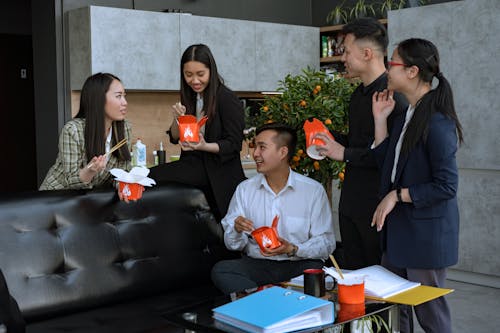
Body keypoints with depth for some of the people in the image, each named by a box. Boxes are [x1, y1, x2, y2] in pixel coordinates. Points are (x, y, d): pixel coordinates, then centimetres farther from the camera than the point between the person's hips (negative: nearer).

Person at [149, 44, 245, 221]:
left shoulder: (228, 100, -12)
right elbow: (174, 138, 11)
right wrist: (178, 118, -9)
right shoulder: (190, 97, 9)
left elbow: (234, 145, -13)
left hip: (218, 171, -7)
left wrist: (204, 146, -29)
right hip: (196, 163, 7)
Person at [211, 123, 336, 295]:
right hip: (257, 265, 3)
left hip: (299, 265, -2)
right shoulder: (244, 189, 9)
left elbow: (326, 243, -3)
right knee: (220, 270, -26)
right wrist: (237, 230, -16)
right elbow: (233, 244, 7)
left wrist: (293, 249, -19)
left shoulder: (313, 190, 0)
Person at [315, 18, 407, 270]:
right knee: (351, 274, 17)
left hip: (377, 205, -9)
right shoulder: (359, 94, 15)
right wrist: (330, 137, 8)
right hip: (351, 201, 9)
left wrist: (345, 154, -17)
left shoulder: (392, 96, -16)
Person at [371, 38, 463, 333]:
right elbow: (387, 162, 13)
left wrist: (397, 195, -16)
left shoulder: (437, 122, -19)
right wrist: (380, 120, 7)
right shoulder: (406, 115, 9)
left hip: (427, 234, -9)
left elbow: (447, 186, -20)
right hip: (399, 230, 9)